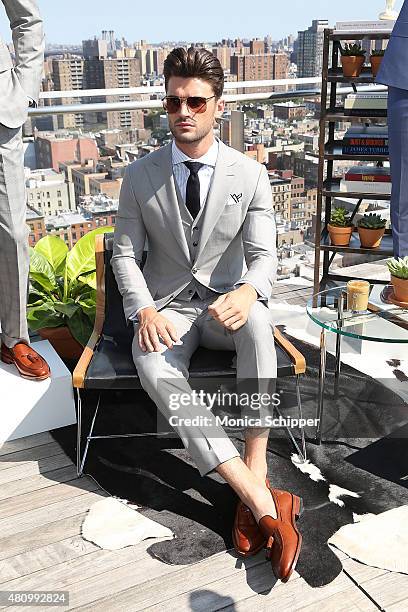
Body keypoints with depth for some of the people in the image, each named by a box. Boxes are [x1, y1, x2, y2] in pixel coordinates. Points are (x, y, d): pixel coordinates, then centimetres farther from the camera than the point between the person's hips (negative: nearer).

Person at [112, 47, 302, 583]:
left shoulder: (251, 175, -3)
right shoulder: (139, 176, -1)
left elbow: (263, 255, -8)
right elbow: (124, 254, 2)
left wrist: (247, 293, -33)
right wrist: (145, 310, -18)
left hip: (226, 303, 0)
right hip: (166, 308, 1)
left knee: (258, 324, -37)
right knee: (155, 371, -34)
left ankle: (254, 481, -33)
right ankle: (267, 504, -35)